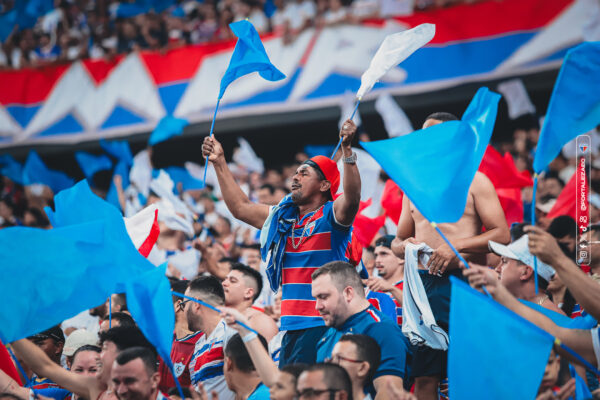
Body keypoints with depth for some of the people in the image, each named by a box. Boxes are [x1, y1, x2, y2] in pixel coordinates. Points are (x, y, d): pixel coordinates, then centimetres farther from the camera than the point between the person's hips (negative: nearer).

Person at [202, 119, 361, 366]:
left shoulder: (331, 215, -4)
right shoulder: (283, 218, 18)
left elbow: (352, 197, -25)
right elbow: (240, 207, 28)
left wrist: (347, 150, -37)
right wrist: (219, 163, 28)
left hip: (324, 325, -7)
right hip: (292, 327, 7)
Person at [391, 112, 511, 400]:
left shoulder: (474, 181, 4)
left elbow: (502, 235, -4)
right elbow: (398, 241, 24)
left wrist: (457, 246, -15)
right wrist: (404, 246, 0)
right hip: (423, 282, 5)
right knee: (423, 375, 0)